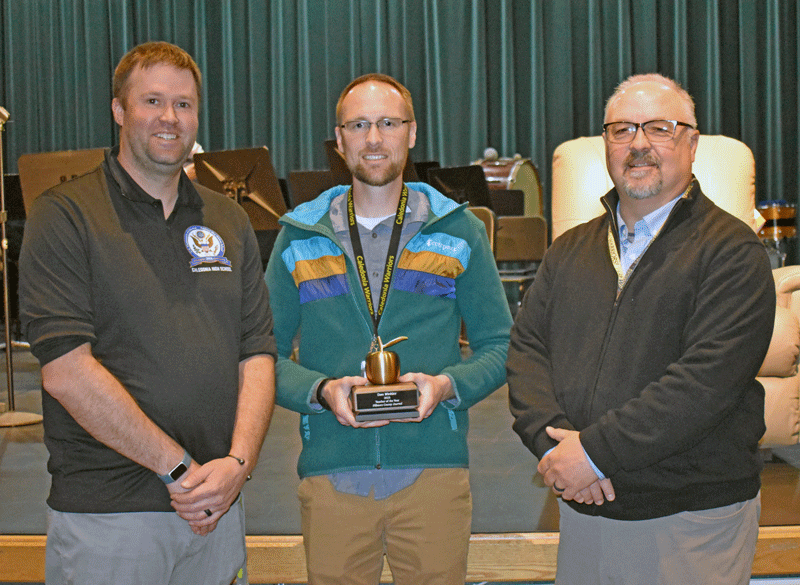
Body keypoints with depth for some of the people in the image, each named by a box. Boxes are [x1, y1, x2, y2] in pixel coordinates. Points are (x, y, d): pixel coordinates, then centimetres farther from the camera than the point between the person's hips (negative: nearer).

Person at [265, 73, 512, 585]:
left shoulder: (459, 231, 9)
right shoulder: (300, 238, 10)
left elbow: (500, 346, 9)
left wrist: (447, 385, -11)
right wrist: (321, 390, -11)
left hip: (434, 469, 0)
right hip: (331, 474, 1)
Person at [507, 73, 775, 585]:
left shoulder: (731, 250, -7)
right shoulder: (570, 251, 12)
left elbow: (709, 377, -18)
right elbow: (527, 349, 5)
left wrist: (597, 451, -19)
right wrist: (552, 442, -13)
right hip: (583, 512, 5)